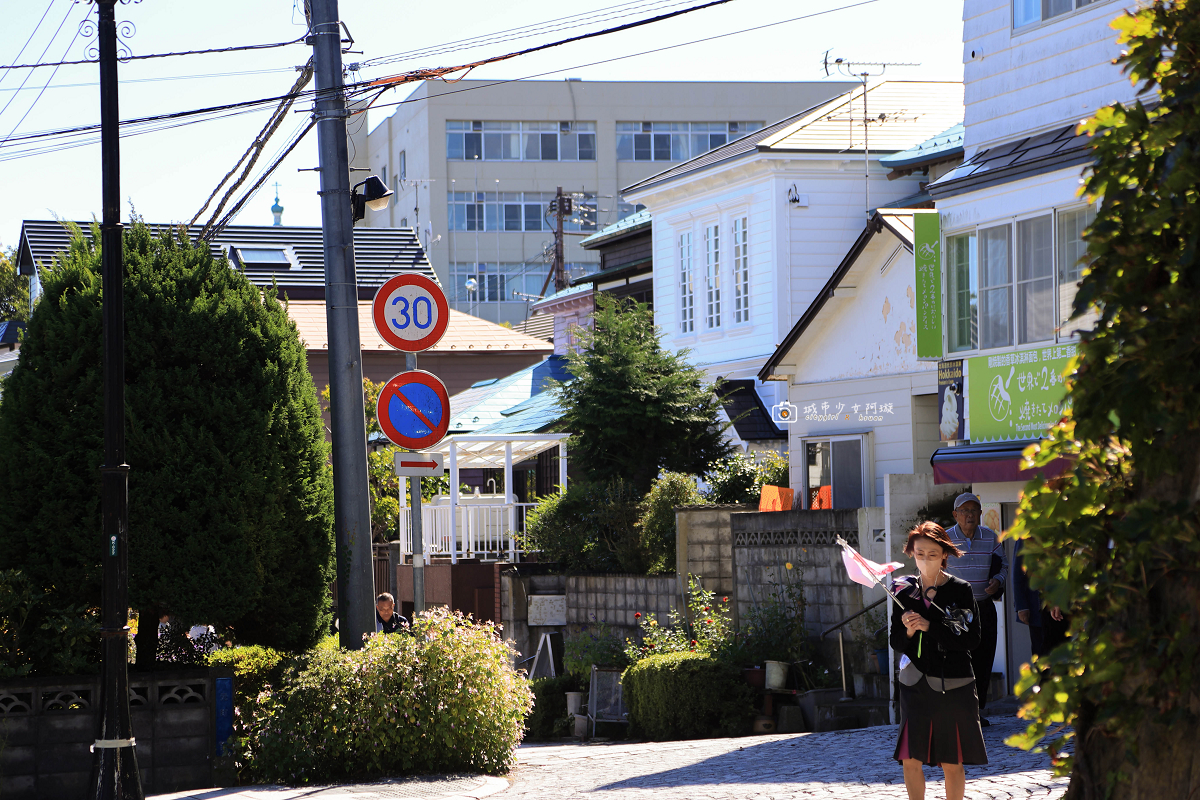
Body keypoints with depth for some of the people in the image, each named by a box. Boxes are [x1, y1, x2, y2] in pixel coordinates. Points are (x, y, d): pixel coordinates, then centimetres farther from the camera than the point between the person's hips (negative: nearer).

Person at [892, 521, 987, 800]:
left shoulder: (960, 590, -3)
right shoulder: (905, 590, 6)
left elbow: (971, 639, -11)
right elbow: (896, 643, 8)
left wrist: (929, 627, -19)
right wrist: (908, 631, -14)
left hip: (952, 683, -3)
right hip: (914, 683, 3)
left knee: (952, 764, 1)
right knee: (910, 759, -1)